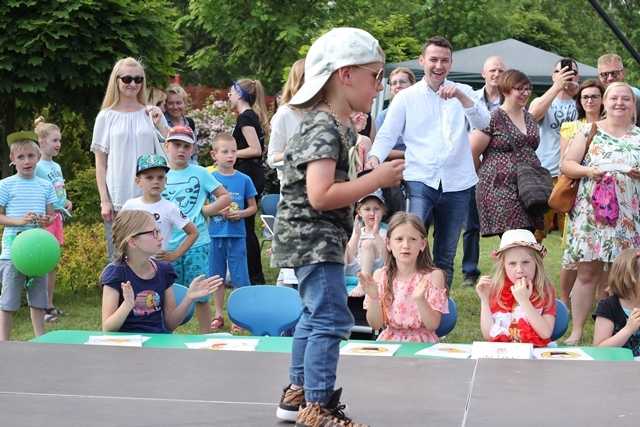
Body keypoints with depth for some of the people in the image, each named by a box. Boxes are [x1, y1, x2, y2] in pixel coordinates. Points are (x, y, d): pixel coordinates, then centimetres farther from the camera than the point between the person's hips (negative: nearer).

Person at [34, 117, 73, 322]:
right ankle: (42, 308, -2)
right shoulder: (38, 167, -12)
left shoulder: (57, 166, 13)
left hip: (57, 218, 8)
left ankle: (50, 306, 20)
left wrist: (66, 203, 4)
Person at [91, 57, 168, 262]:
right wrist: (104, 200, -2)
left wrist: (160, 126, -7)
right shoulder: (106, 117, 5)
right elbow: (100, 163, 5)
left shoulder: (152, 114, 7)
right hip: (117, 200, -1)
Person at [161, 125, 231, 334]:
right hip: (168, 246, 2)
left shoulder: (200, 173, 1)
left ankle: (206, 336, 12)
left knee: (201, 294, 3)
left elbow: (225, 197, 4)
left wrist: (205, 210, -6)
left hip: (197, 244, -2)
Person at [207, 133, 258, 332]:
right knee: (217, 276, 10)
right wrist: (218, 211, -15)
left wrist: (240, 213, -13)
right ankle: (219, 315, 22)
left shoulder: (244, 179, 0)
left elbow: (253, 206, 6)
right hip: (216, 234, 1)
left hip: (237, 235, -1)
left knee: (240, 277, 0)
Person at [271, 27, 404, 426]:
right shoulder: (324, 128, -21)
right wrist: (377, 180, -24)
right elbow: (320, 196, -30)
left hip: (322, 238, 11)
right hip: (313, 236, -11)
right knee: (332, 318, -10)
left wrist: (375, 172, 8)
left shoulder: (342, 126, 11)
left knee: (317, 314, 19)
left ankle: (298, 393, 31)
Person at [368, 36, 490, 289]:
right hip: (419, 181, -2)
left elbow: (483, 123, -6)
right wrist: (374, 159, -22)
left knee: (446, 256, 10)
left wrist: (460, 97, -23)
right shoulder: (406, 97, 5)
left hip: (456, 183, 2)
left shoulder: (463, 93, 9)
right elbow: (387, 135, -1)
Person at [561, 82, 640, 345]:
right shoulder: (589, 131, 8)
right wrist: (588, 171, -15)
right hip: (592, 213, -1)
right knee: (587, 272, -1)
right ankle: (577, 331, 5)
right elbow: (566, 165, 4)